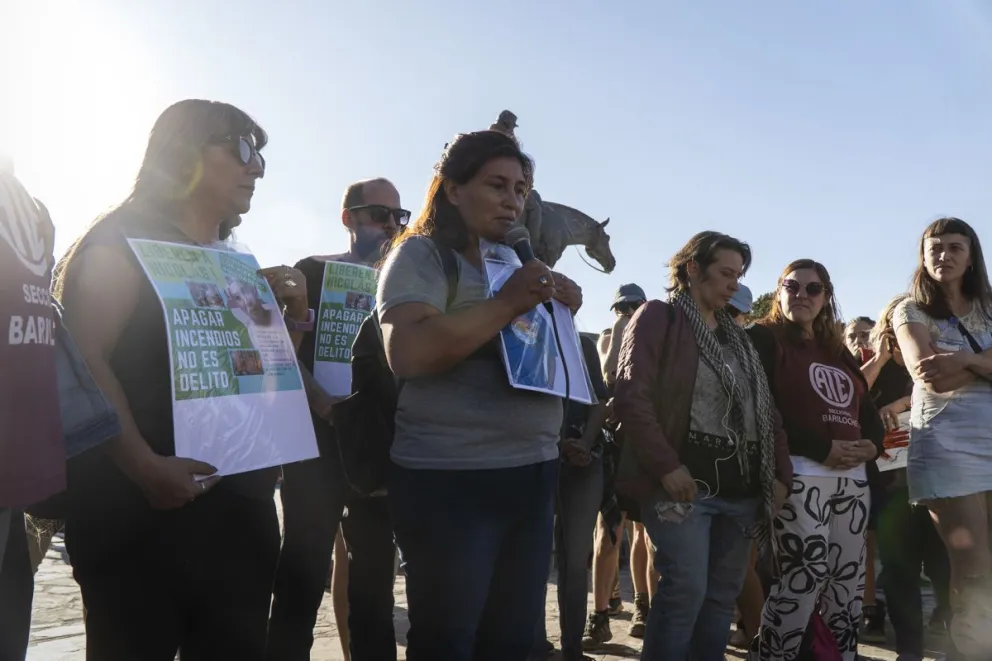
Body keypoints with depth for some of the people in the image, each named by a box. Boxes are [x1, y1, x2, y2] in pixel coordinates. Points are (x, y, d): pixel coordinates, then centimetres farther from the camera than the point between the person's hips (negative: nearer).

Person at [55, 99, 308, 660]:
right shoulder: (124, 243, -4)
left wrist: (294, 316, 4)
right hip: (143, 507, -7)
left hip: (239, 506, 7)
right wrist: (146, 467, -26)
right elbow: (85, 359, -16)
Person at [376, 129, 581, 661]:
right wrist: (508, 304, -19)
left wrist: (561, 311, 0)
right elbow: (406, 353, -21)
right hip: (451, 481, -7)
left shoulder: (517, 260, 16)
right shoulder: (421, 254, -5)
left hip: (532, 476, 7)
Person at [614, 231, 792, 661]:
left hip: (741, 484, 7)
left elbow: (765, 408, 20)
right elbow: (632, 395, -12)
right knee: (686, 588, -11)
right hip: (686, 480, -7)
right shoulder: (658, 317, -1)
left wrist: (780, 473, 10)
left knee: (723, 594, 9)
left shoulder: (736, 334, 21)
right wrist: (665, 466, -18)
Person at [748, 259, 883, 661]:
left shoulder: (837, 349, 22)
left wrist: (872, 443, -3)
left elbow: (866, 407, 20)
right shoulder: (764, 339, 0)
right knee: (804, 576, -10)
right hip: (800, 475, -7)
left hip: (852, 478, 8)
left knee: (849, 579, 9)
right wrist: (821, 448, -18)